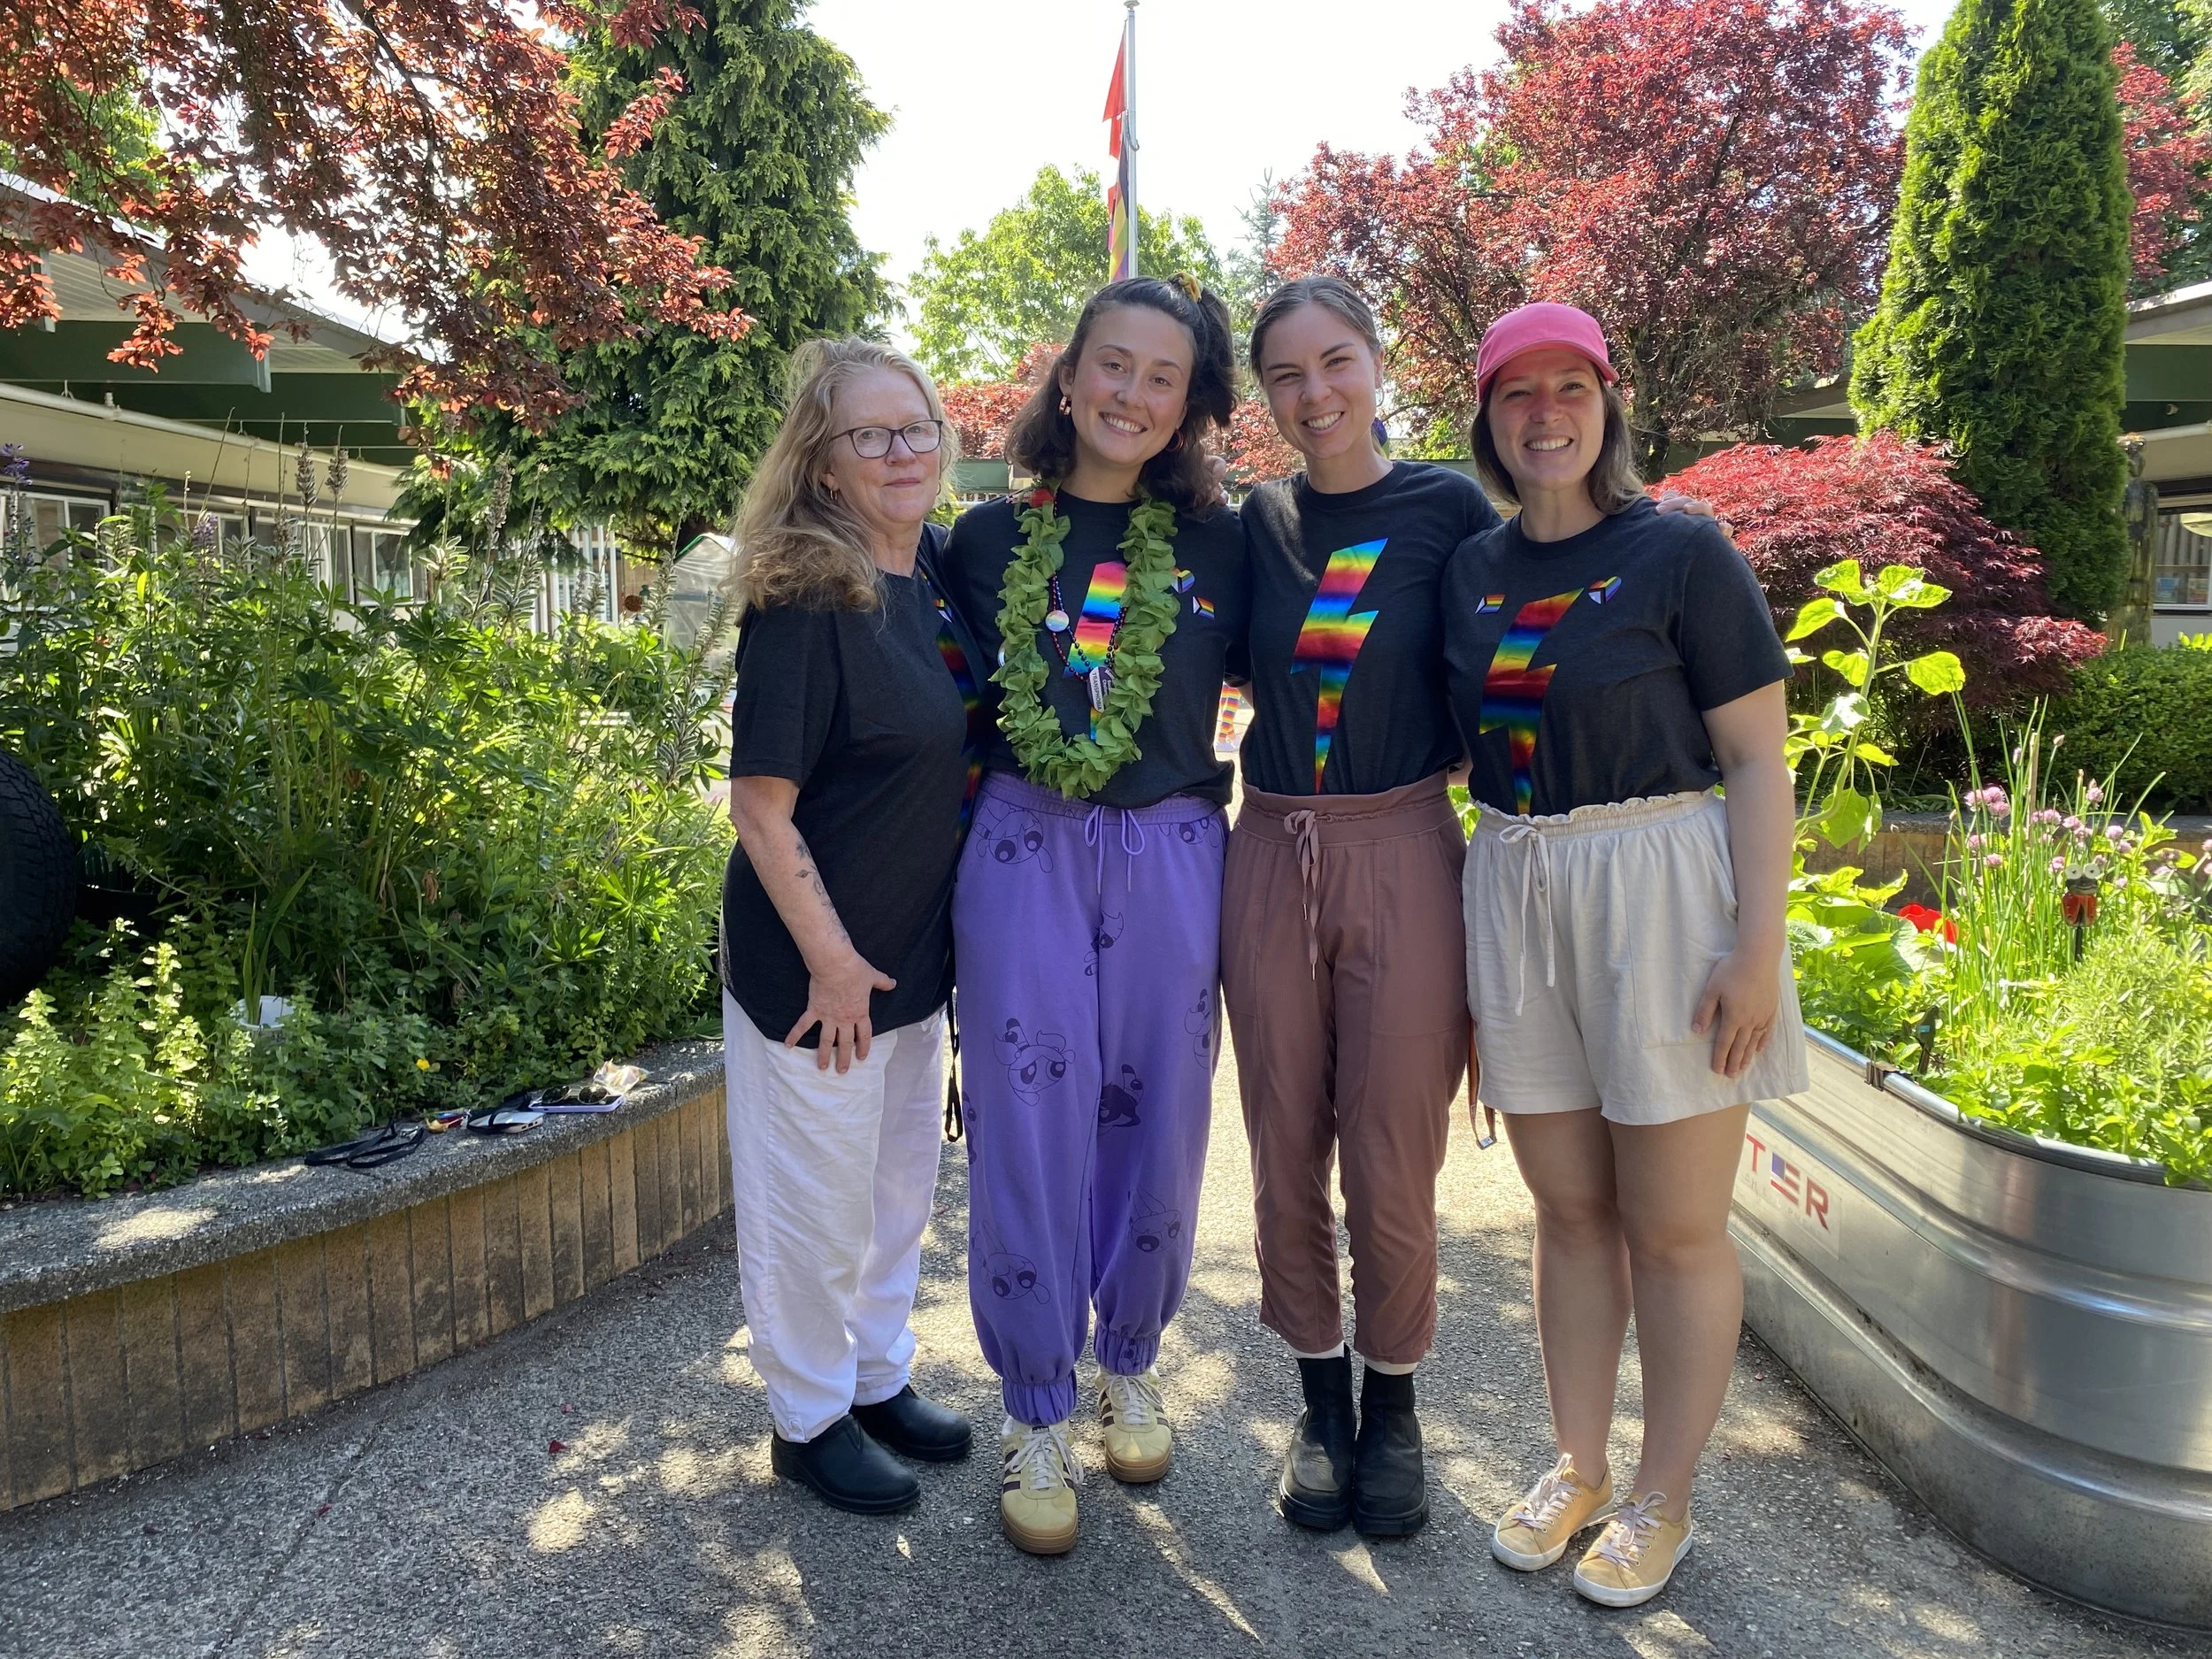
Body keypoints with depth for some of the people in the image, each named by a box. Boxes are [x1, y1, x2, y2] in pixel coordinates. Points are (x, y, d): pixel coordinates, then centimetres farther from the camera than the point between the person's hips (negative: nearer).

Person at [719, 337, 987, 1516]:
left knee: (901, 1183, 21)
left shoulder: (938, 567, 2)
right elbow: (760, 805, -20)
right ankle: (809, 1419, 32)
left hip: (912, 949, 8)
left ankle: (880, 1378, 42)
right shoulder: (803, 600, -20)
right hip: (812, 962, -7)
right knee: (816, 1198, 10)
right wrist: (831, 961, -17)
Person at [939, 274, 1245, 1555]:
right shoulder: (990, 540, 5)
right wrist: (987, 803, 3)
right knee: (1032, 1125, 2)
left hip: (1171, 858, 1)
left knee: (1156, 1119, 10)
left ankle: (1131, 1366, 33)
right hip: (1026, 856, 0)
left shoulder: (1218, 543, 4)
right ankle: (1037, 1415, 18)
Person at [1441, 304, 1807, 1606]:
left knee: (1675, 1228, 5)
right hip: (1517, 894, 4)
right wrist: (1470, 942, 9)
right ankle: (1578, 1470, 30)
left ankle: (1663, 1501, 23)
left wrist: (1760, 945, -14)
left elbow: (1758, 762, -7)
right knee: (1570, 1208, 14)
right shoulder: (1470, 570, 9)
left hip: (1663, 886, -4)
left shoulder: (1681, 553, -5)